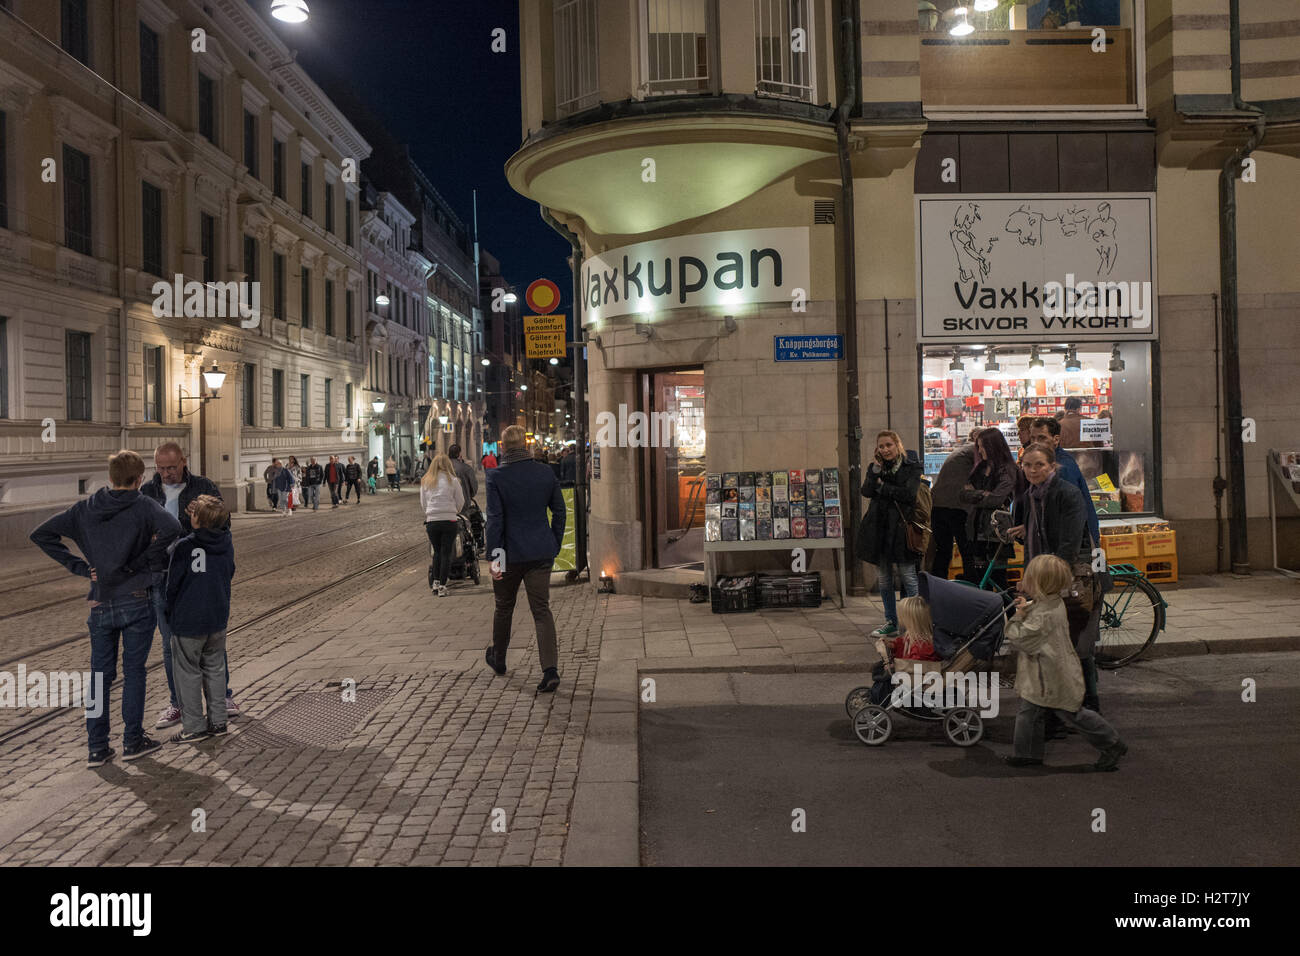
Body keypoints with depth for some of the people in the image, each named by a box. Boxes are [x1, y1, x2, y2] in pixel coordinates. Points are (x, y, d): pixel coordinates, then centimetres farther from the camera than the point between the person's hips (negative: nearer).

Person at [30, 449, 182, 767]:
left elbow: (41, 534, 5)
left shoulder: (85, 509, 4)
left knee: (100, 675, 12)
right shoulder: (143, 506, -9)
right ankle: (133, 741, 15)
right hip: (136, 603, -3)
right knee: (134, 672, 8)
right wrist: (145, 562, -16)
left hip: (100, 606, 4)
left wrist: (79, 566, 3)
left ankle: (97, 748, 14)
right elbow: (171, 528, -29)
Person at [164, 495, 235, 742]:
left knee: (188, 672, 7)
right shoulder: (227, 546, -3)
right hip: (218, 619, 5)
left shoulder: (184, 547, -18)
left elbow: (173, 585, -10)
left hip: (188, 621, -5)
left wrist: (171, 613, 7)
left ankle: (194, 726, 12)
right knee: (215, 668, 17)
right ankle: (217, 720, 23)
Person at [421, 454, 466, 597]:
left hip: (431, 521, 2)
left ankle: (436, 583, 15)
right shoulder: (453, 480, -1)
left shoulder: (425, 481, 7)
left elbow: (423, 503, 11)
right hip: (449, 521, -2)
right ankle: (442, 586, 1)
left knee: (437, 552, 17)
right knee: (446, 553, 2)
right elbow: (460, 502, 5)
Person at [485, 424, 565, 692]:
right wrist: (554, 546, 15)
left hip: (511, 553, -2)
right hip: (541, 553, 2)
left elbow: (495, 519, -14)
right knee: (542, 610, 2)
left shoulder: (496, 476, -11)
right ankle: (550, 669, -11)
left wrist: (494, 556, -10)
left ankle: (498, 659, 37)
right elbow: (559, 511, 7)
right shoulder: (545, 472, 1)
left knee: (503, 607, 18)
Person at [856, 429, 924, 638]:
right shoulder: (875, 468, 12)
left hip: (901, 527, -5)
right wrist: (875, 473, -16)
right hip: (879, 528, 5)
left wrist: (883, 486, -7)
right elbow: (866, 492, -3)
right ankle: (891, 623, 20)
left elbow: (909, 494, -14)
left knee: (908, 576, -5)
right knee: (884, 578, 10)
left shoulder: (912, 468, 0)